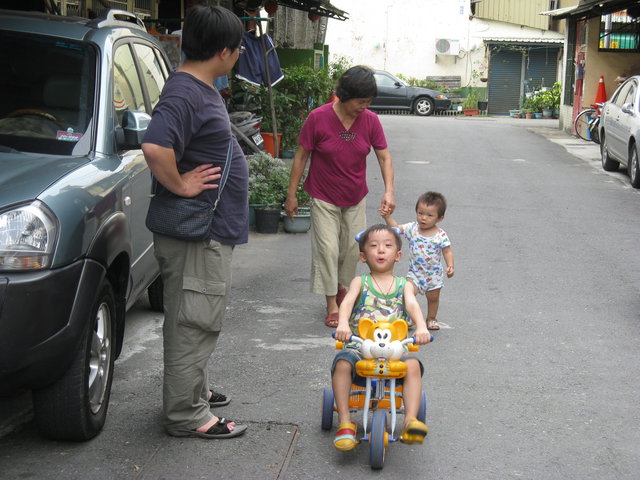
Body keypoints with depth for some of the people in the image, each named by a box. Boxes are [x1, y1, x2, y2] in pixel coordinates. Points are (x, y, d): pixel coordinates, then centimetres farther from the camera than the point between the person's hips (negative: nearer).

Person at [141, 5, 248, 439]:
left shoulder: (204, 90, 12)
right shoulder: (184, 93, -21)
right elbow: (156, 147, -37)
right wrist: (180, 186, -24)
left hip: (214, 230, 11)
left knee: (199, 322, 21)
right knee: (192, 324, -2)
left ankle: (195, 391, 35)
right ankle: (187, 415, 8)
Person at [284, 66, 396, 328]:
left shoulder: (370, 120, -9)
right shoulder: (318, 118, -18)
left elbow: (384, 157, -5)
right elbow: (301, 156, -10)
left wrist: (389, 190, -20)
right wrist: (291, 195, -8)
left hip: (355, 198, 3)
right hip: (324, 198, -3)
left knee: (352, 249, 9)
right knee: (328, 249, -6)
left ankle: (342, 289, 33)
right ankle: (331, 304, 4)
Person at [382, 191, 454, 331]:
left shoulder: (441, 235, -14)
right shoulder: (412, 228, -7)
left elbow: (447, 252, -10)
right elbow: (396, 228, 0)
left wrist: (450, 266, -24)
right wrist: (387, 217, -14)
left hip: (434, 274, -1)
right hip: (415, 272, 1)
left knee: (433, 297, 14)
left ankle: (431, 319, 36)